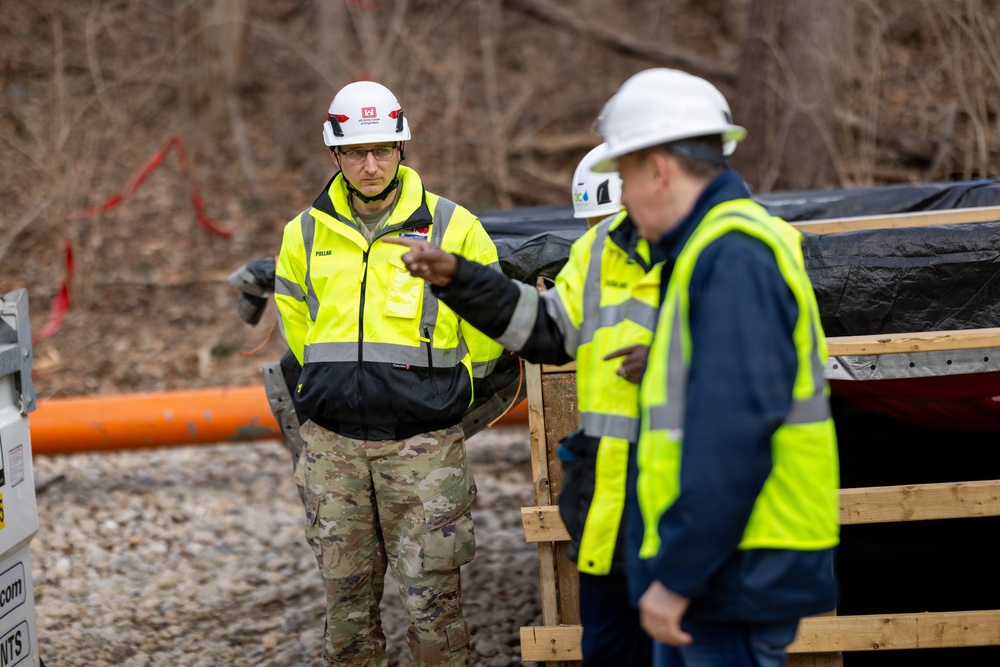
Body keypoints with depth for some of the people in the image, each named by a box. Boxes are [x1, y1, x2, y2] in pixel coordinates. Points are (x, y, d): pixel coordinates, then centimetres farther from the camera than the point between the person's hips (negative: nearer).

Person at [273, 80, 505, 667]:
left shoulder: (452, 227, 0)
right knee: (346, 591, 8)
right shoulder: (305, 234, 8)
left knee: (432, 594, -3)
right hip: (331, 442, 3)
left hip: (424, 442, -3)